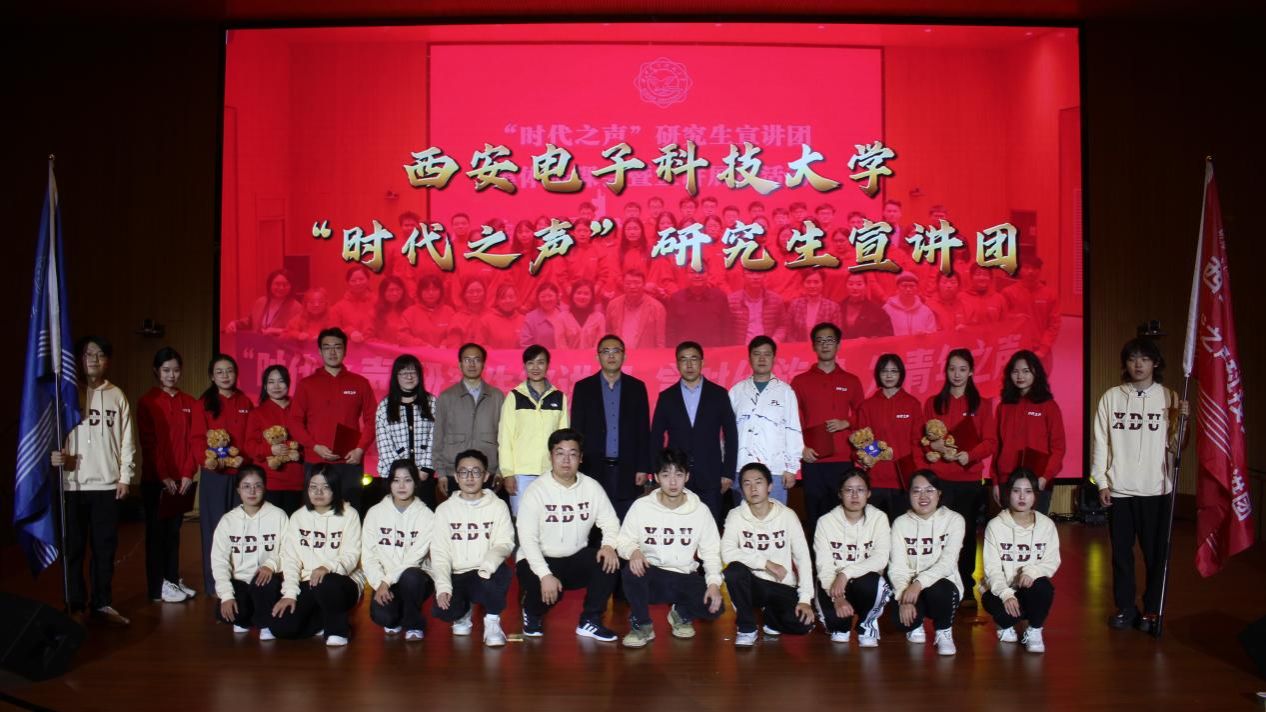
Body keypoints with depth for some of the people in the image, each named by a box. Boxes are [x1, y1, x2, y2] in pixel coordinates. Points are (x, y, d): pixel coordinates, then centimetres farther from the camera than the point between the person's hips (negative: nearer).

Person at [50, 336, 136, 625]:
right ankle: (75, 605, 13)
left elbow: (127, 439, 6)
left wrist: (125, 475, 1)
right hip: (73, 482, -1)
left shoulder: (117, 396, 7)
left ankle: (103, 603, 17)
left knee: (105, 546, 7)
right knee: (73, 547, 4)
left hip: (107, 483, 2)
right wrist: (53, 453, -21)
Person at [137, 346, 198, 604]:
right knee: (156, 532, 2)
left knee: (174, 530, 10)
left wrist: (188, 474, -5)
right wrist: (164, 476, -11)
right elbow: (148, 443, -7)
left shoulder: (189, 403, 8)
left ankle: (173, 580, 18)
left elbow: (193, 440, 5)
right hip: (156, 479, -4)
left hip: (183, 479, 4)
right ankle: (158, 587, 6)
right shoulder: (147, 402, -3)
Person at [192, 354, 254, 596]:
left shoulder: (245, 403, 12)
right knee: (215, 528, 1)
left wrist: (246, 458, -7)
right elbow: (197, 437, -5)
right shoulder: (203, 404, 2)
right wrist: (205, 458, -22)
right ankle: (215, 584, 7)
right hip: (214, 474, -3)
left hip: (242, 472, 3)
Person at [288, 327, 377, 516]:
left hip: (350, 462, 0)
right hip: (316, 462, 0)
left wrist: (360, 449, -6)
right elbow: (294, 421, 5)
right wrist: (315, 447, -8)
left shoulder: (360, 383, 9)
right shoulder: (306, 384, 9)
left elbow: (371, 420, 8)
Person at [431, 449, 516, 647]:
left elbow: (505, 543, -8)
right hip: (457, 577, 2)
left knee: (501, 570, -36)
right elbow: (439, 553, 0)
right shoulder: (445, 510, 6)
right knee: (442, 610, -28)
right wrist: (443, 586, -17)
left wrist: (489, 564, -31)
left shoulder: (498, 506, 4)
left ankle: (492, 621, -9)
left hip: (485, 576, -2)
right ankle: (464, 612, 12)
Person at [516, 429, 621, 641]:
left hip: (576, 559, 3)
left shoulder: (592, 487, -1)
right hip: (538, 560, -3)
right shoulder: (536, 491, -13)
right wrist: (545, 575, -30)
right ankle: (532, 612, 9)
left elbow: (610, 522, -1)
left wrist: (609, 545, -25)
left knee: (608, 561, -24)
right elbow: (527, 539, -18)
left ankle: (589, 621, -6)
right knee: (546, 591, -32)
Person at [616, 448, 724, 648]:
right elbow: (624, 540, -1)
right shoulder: (641, 506, -6)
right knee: (630, 571, -34)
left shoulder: (701, 510, -3)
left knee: (714, 607, -25)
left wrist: (714, 582, -15)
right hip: (650, 575, -1)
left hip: (685, 577, 1)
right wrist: (633, 551, -25)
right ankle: (642, 625, -9)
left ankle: (681, 614, 11)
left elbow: (711, 551, 0)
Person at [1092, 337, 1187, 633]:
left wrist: (1181, 421, -16)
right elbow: (1100, 441, 3)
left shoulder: (1168, 398, 1)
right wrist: (1101, 482, -2)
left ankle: (1151, 609, 18)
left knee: (1155, 552, 5)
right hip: (1119, 488, 1)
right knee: (1121, 552, 8)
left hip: (1155, 488, -1)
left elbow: (1174, 447, 0)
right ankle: (1124, 607, 21)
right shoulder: (1111, 397, 3)